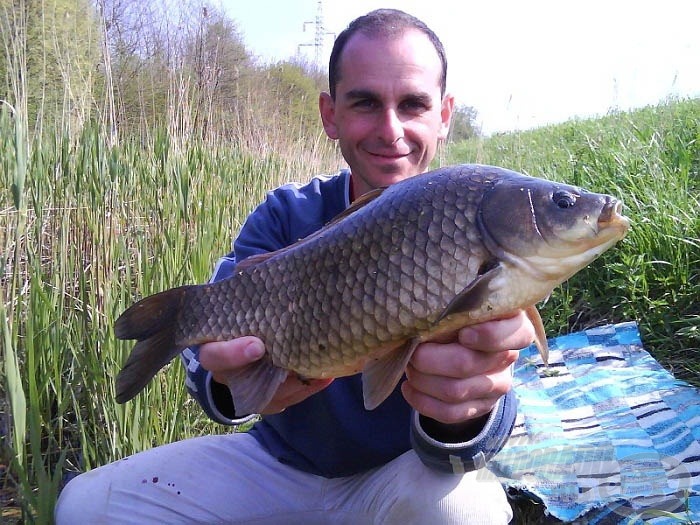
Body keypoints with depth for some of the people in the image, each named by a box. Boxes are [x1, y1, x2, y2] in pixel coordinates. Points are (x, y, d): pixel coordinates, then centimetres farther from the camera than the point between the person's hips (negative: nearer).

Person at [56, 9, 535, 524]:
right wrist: (230, 379, -45)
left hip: (403, 475, -2)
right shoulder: (286, 214, -9)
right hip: (279, 460, 3)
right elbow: (209, 332, -22)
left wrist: (466, 413, -50)